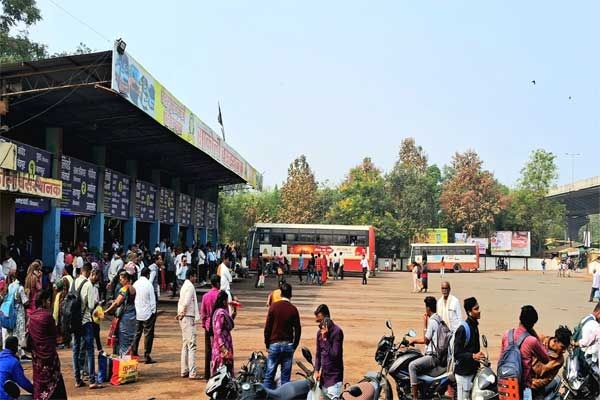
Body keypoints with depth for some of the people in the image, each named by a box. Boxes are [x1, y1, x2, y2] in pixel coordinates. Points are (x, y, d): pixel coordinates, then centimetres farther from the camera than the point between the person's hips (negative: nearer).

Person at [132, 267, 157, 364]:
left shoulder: (135, 284, 1)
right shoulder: (148, 284, -14)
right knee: (148, 334, 1)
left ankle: (134, 353, 21)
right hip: (147, 313, -5)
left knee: (137, 333, 17)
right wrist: (153, 311, 0)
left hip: (137, 313, 5)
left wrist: (135, 309, 17)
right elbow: (152, 300, -12)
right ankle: (147, 357, 1)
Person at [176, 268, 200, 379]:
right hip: (189, 318, -10)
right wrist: (182, 313, -10)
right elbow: (186, 303, -24)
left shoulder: (185, 286, 16)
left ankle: (184, 371, 19)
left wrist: (180, 313, 7)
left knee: (185, 345, 14)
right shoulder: (190, 287, -14)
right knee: (191, 345, -9)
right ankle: (192, 373, -10)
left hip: (184, 319, 10)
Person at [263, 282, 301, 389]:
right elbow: (298, 330, 1)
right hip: (288, 345, 1)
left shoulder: (274, 306, -4)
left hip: (274, 344, -1)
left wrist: (267, 344, 8)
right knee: (286, 376, 5)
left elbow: (267, 327, -3)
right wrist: (294, 346, 12)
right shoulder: (293, 309, -1)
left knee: (269, 375, 4)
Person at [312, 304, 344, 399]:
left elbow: (335, 355, -18)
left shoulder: (337, 331, -14)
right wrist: (316, 370, 4)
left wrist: (325, 339, -23)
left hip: (334, 375, -7)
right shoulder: (320, 332, 6)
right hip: (324, 374, 7)